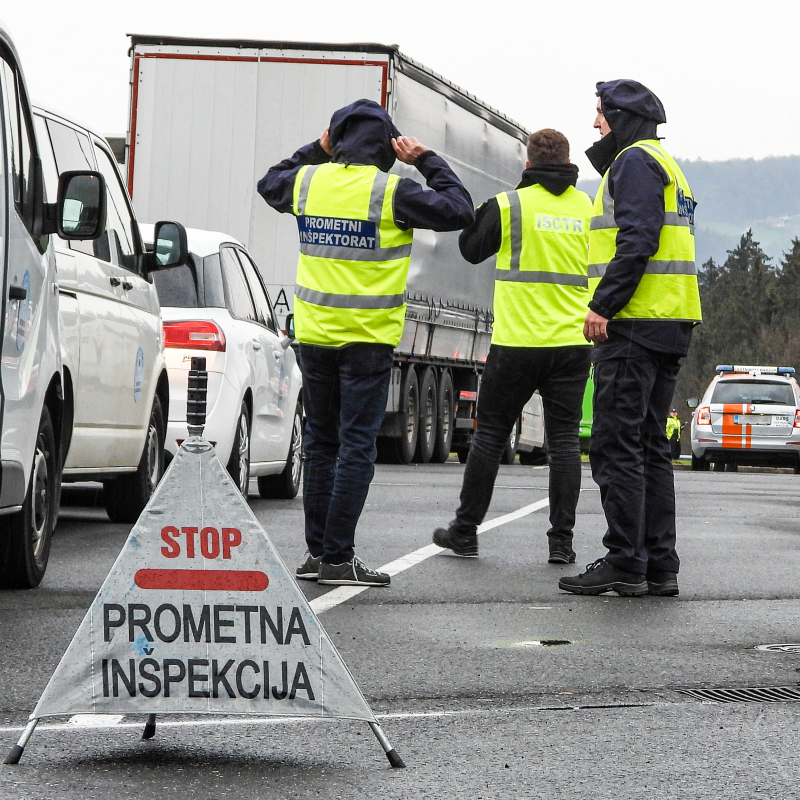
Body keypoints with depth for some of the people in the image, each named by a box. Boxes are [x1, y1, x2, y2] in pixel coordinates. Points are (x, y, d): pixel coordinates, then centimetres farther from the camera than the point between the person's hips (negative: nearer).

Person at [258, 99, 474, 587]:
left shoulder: (309, 181, 2)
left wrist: (316, 151, 25)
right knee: (356, 446, -2)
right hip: (367, 338, -5)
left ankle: (317, 551, 15)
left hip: (314, 335, 5)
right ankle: (337, 558, -5)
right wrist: (427, 160, 3)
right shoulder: (390, 191, -12)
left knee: (321, 443, 13)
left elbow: (269, 185, 25)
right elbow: (460, 210, -5)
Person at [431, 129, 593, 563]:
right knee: (564, 439, 4)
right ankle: (561, 540, 0)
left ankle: (465, 530, 15)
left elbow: (471, 250, 9)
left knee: (490, 433, 8)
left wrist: (484, 209, 21)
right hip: (572, 342, 2)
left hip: (517, 342, -2)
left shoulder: (509, 205, -5)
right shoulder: (588, 208, 4)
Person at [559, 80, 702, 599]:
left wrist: (605, 304, -20)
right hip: (671, 324, 10)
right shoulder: (666, 166, 24)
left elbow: (637, 240, -19)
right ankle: (660, 565, 10)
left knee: (617, 444, -9)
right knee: (650, 445, 11)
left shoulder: (634, 161, -7)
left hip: (634, 323, -10)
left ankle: (625, 564, -11)